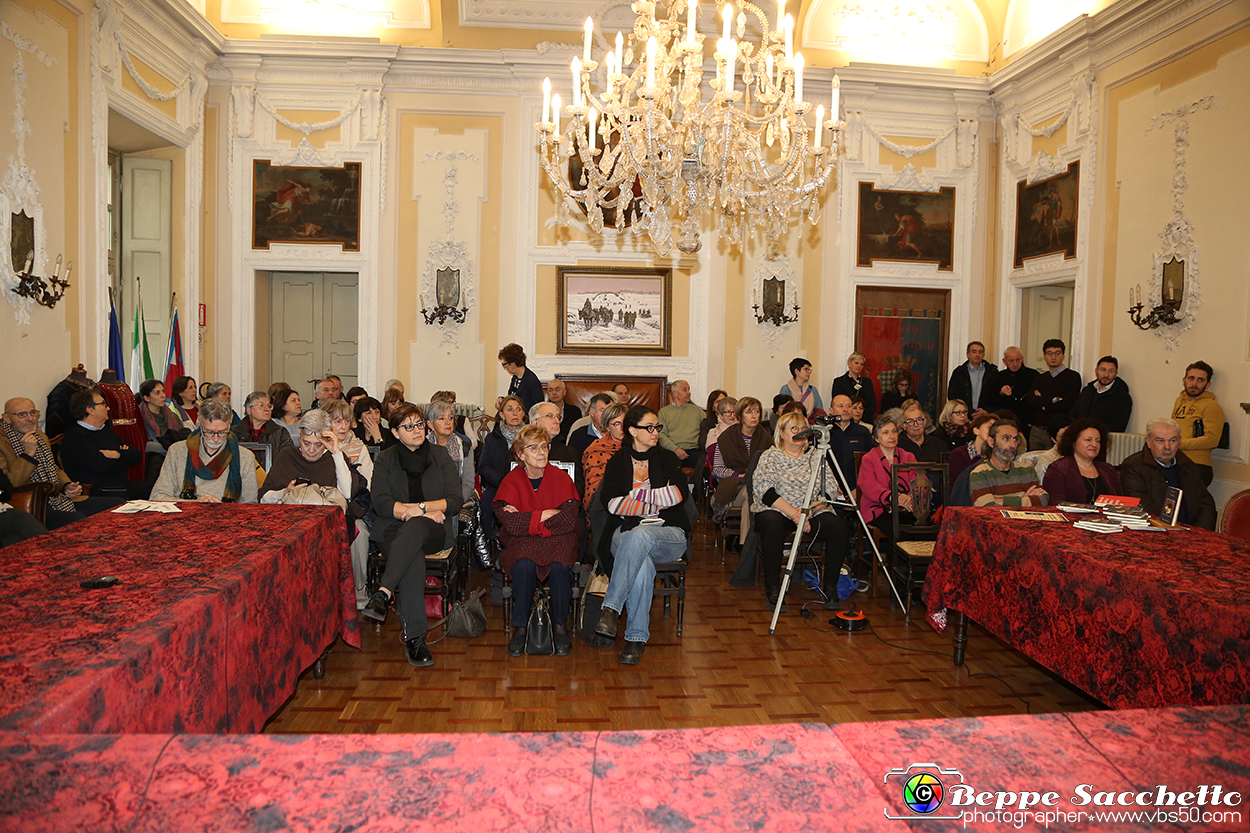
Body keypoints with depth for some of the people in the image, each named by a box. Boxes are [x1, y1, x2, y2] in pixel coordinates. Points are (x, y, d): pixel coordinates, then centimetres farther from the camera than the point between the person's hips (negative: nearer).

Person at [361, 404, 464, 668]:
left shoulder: (440, 456, 12)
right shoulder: (386, 459, 12)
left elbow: (454, 501, 4)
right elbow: (381, 503, -1)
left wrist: (416, 508, -9)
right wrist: (424, 512, -11)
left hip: (434, 530, 0)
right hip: (395, 529, 0)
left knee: (414, 528, -38)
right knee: (413, 558, -35)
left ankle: (383, 594, -46)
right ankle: (414, 637, -38)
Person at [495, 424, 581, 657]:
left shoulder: (561, 478, 5)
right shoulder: (511, 481, 4)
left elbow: (570, 521, -8)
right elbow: (509, 523, -11)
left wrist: (527, 520, -10)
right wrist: (545, 515, -12)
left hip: (558, 541, 0)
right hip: (522, 543, 0)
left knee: (559, 565, -33)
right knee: (525, 565, -34)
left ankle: (560, 626, -12)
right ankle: (520, 627, -15)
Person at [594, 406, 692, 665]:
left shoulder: (667, 459, 14)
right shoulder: (617, 462, 12)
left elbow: (680, 495, -3)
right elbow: (612, 503, -4)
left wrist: (635, 494, -6)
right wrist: (658, 500, -7)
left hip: (668, 535, 0)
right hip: (626, 533, 0)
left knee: (639, 535, -38)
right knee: (642, 565, -36)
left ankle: (611, 608, -39)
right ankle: (637, 637, -32)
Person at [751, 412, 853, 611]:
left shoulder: (816, 457, 14)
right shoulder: (770, 457, 5)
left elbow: (831, 490, 4)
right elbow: (765, 491, -8)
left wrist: (809, 510, -15)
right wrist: (794, 514, -17)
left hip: (814, 513, 3)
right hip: (776, 511, -3)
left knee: (840, 527, -25)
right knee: (773, 526, -37)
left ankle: (830, 587, -10)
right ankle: (772, 589, -20)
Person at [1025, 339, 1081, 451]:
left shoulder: (1073, 376, 2)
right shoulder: (1039, 378, 16)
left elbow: (1067, 404, -10)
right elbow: (1029, 400, -1)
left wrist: (1041, 403, 1)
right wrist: (1054, 399, -11)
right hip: (1037, 431, 4)